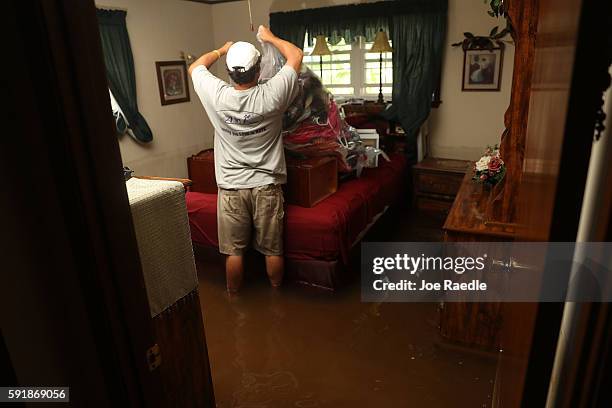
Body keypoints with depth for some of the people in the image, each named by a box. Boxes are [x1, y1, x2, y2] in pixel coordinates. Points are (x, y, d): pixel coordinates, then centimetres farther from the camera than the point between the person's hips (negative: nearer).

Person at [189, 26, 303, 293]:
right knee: (273, 249, 14)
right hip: (267, 187, 0)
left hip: (231, 188, 1)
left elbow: (194, 67, 11)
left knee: (234, 250, 14)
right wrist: (270, 38, 15)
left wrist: (222, 50, 23)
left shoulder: (217, 96, -12)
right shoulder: (271, 96, -15)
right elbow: (296, 55, 1)